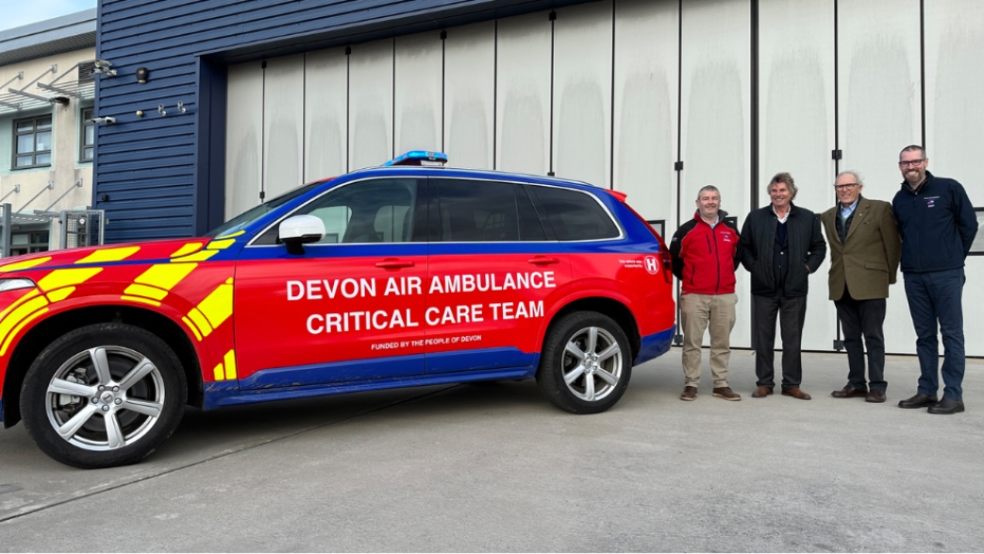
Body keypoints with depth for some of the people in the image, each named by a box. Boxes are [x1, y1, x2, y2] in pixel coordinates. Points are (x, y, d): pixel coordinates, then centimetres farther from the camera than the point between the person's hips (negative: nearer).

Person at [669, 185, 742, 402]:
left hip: (725, 296, 3)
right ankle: (690, 385, 6)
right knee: (692, 342, -1)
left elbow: (737, 255, 24)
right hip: (694, 296, -3)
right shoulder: (686, 230, 2)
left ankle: (721, 385, 15)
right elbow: (673, 258, 8)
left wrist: (726, 276, 17)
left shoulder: (731, 229, 12)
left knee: (722, 343, 7)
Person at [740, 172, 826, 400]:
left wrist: (808, 267, 1)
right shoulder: (756, 217, 6)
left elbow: (819, 247, 13)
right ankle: (764, 383, 15)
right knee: (763, 339, 5)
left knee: (793, 339, 5)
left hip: (794, 288, 0)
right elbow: (744, 246, 9)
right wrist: (753, 267, -2)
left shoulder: (808, 218, 6)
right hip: (764, 287, 0)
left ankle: (791, 384, 15)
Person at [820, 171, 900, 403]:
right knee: (851, 338, 10)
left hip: (869, 284, -5)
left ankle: (877, 386, 7)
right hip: (841, 286, 5)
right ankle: (856, 383, 18)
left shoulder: (880, 209, -2)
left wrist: (889, 276, 3)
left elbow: (893, 244, 0)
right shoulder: (828, 216, 12)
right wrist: (837, 271, 8)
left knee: (873, 337, 0)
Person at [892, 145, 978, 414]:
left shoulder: (949, 188, -3)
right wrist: (914, 259, 13)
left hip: (946, 275, -4)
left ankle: (953, 395, 3)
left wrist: (954, 257, 7)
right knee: (925, 335, 10)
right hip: (914, 276, 4)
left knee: (952, 334, -1)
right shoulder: (899, 199, 9)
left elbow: (969, 224, 2)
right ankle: (927, 391, 16)